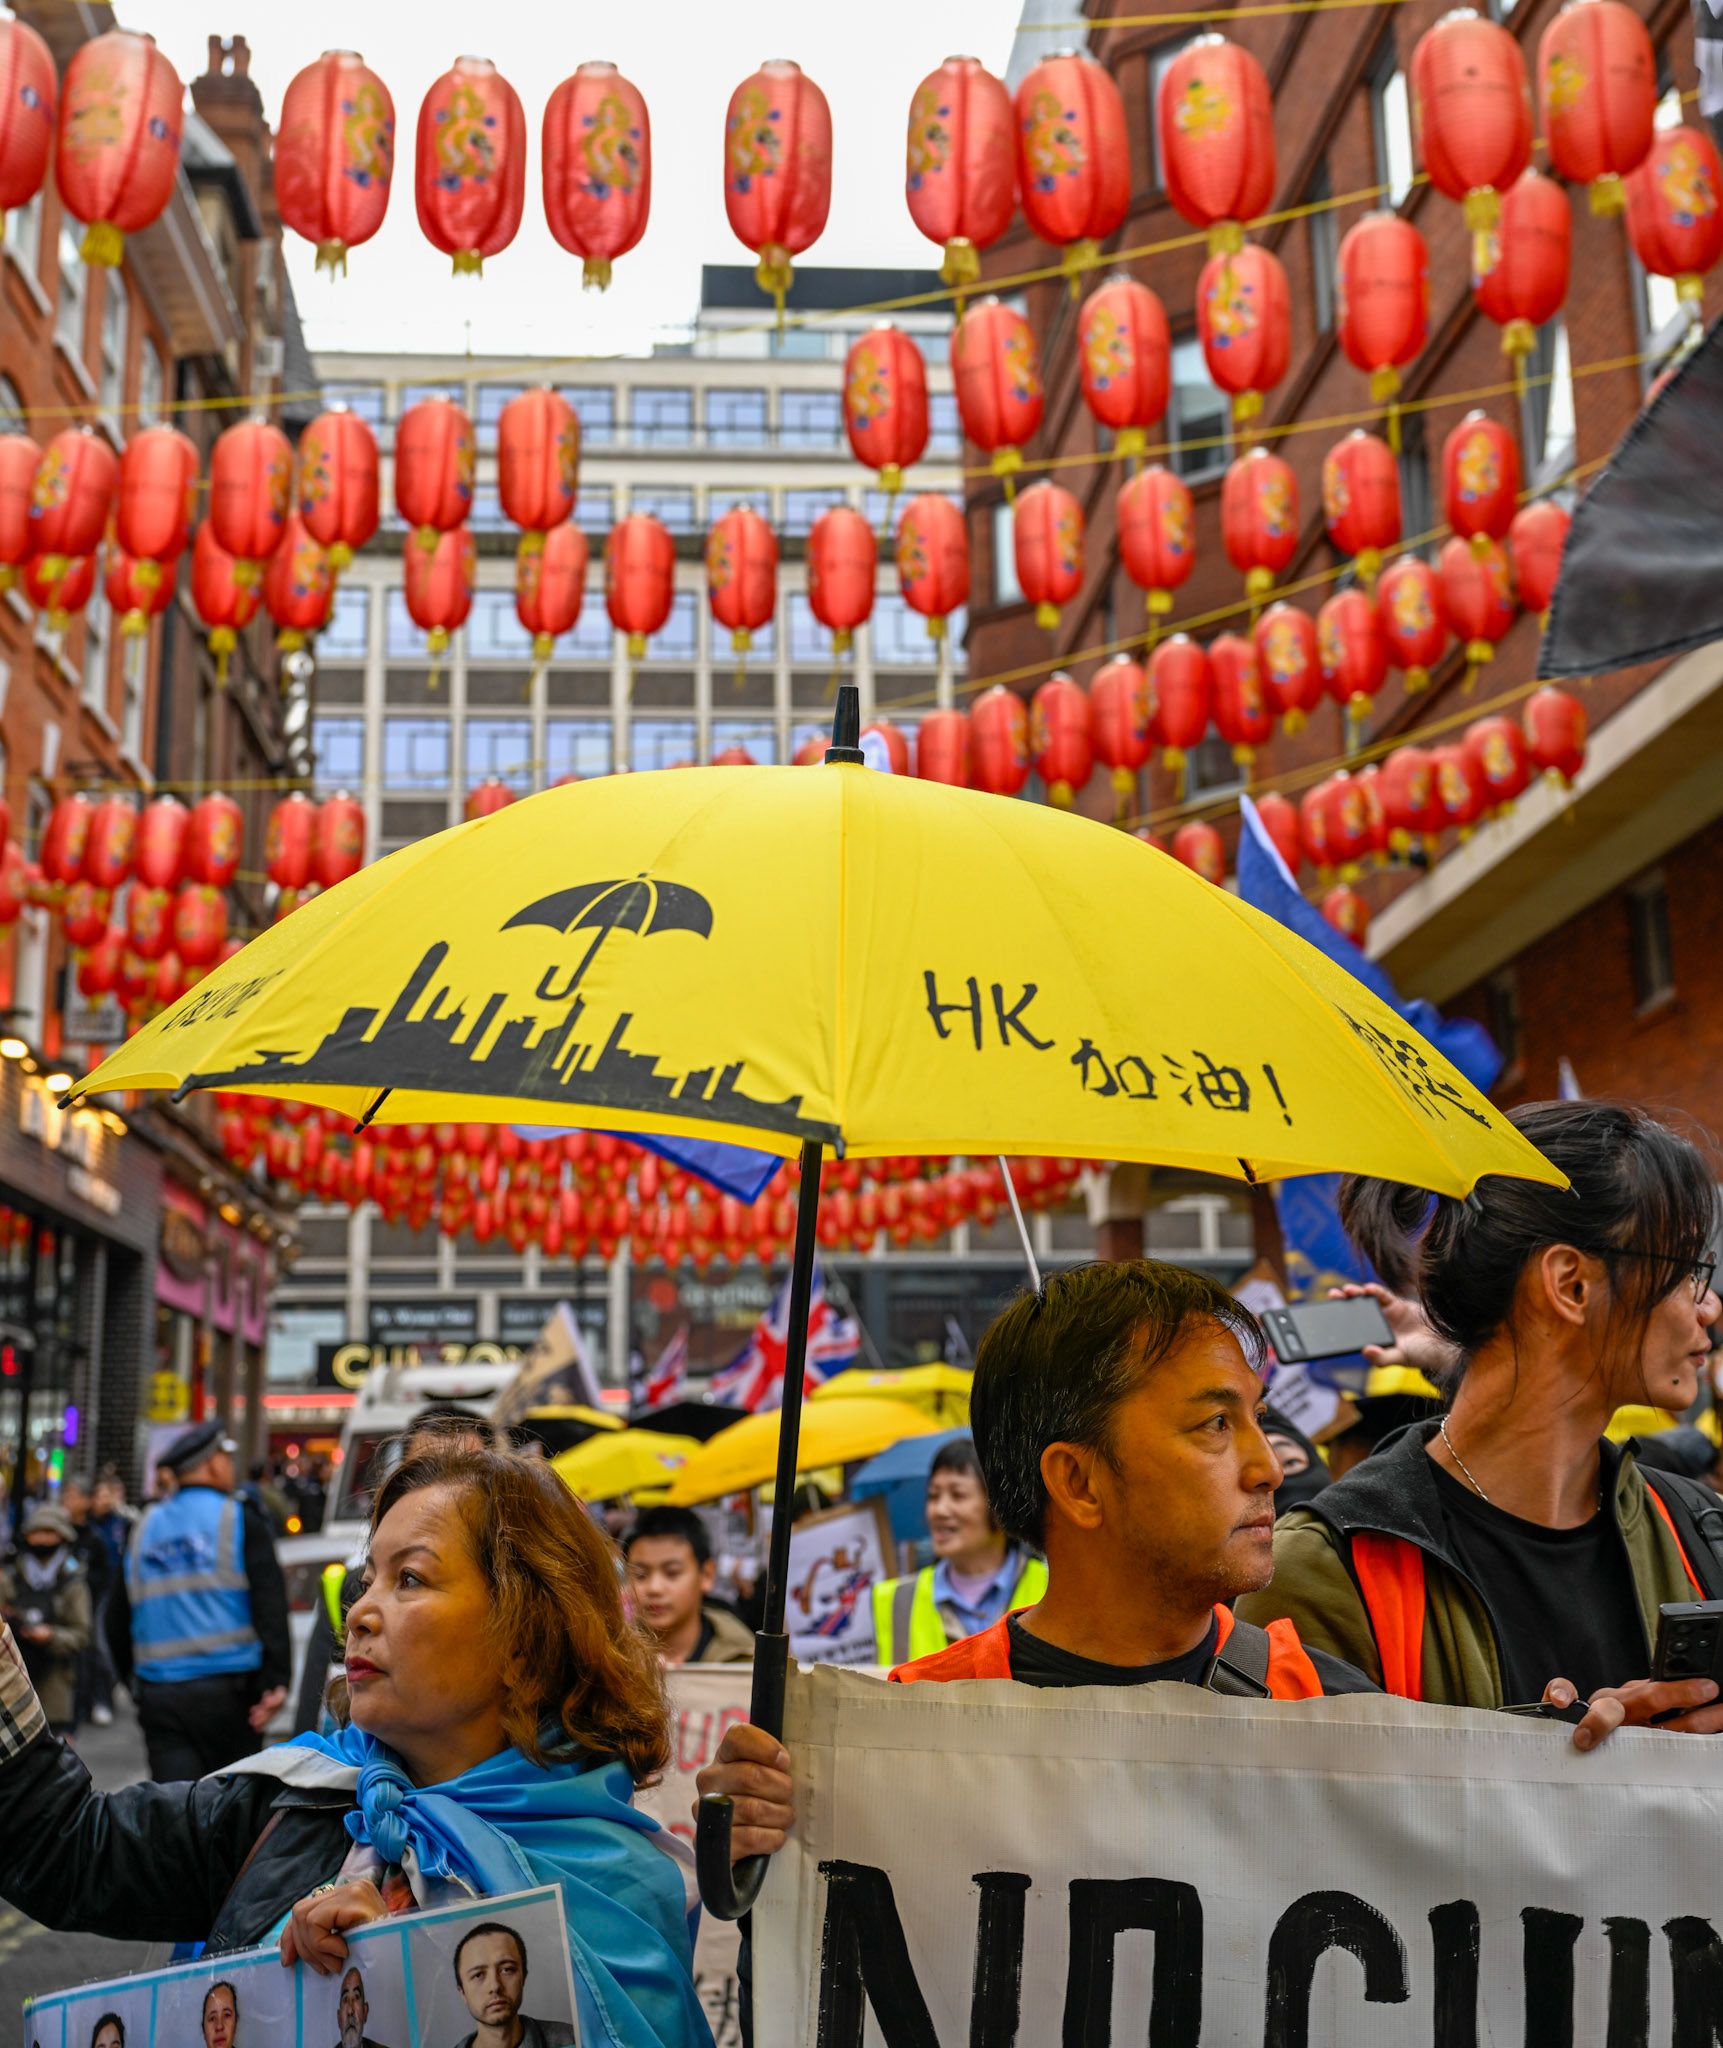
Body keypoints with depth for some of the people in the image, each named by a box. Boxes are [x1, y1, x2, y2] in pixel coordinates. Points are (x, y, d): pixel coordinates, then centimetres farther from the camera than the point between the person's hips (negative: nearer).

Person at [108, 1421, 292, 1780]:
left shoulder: (144, 1529, 11)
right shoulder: (239, 1520, -2)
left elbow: (121, 1616, 15)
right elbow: (270, 1603, -11)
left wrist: (131, 1676, 24)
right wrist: (277, 1680, -14)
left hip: (157, 1693, 3)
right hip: (226, 1689, -3)